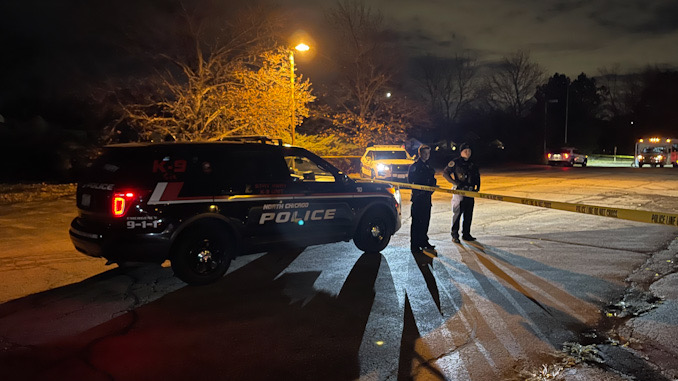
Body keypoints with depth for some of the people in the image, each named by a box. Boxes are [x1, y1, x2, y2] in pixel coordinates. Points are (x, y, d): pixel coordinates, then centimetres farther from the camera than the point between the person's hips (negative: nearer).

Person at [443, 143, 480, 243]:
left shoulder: (472, 164, 14)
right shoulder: (455, 162, -3)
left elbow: (477, 176, 25)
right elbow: (445, 173, -4)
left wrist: (477, 187, 9)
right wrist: (455, 182, -13)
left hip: (470, 192, 5)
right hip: (459, 191, -5)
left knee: (468, 214, 8)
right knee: (457, 213, -4)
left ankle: (466, 234, 19)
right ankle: (455, 235, 3)